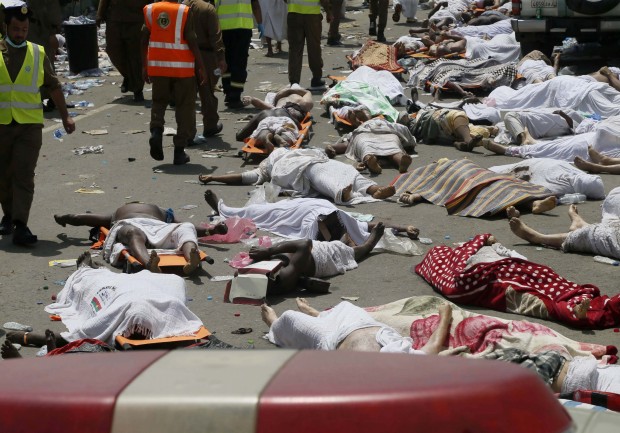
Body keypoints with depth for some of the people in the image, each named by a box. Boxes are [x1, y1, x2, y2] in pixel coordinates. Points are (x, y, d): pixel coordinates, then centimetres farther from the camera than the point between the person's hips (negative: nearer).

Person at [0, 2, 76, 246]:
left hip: (30, 125, 0)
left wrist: (65, 116, 13)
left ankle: (20, 226, -15)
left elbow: (53, 86, 16)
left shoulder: (38, 54, 7)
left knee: (24, 175, -10)